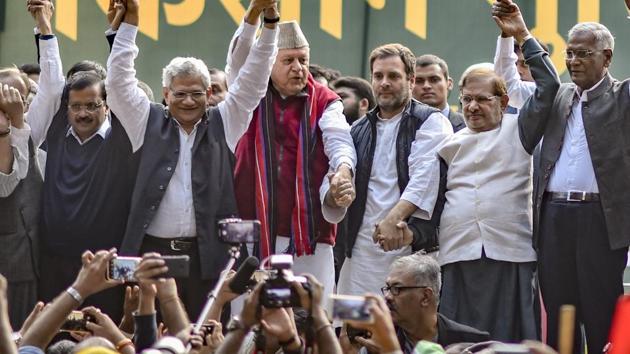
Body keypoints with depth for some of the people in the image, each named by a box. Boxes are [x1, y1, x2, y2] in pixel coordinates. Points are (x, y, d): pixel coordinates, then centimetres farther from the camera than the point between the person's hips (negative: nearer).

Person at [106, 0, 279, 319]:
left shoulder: (222, 125, 11)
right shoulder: (149, 123, 10)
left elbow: (252, 80, 7)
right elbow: (119, 80, 6)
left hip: (208, 256, 0)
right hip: (153, 252, 0)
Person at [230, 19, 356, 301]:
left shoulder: (324, 101, 7)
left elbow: (338, 140, -10)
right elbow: (239, 55, -8)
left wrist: (344, 171, -32)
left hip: (309, 231, 0)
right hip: (253, 229, 0)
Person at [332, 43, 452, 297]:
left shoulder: (430, 122, 2)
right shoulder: (359, 130, 20)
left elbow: (425, 176, -12)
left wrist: (395, 218, -25)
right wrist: (333, 194, -6)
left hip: (412, 246, -5)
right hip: (362, 247, 5)